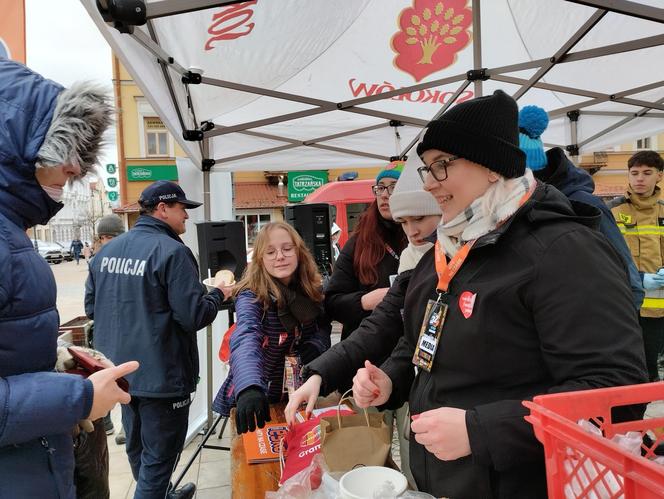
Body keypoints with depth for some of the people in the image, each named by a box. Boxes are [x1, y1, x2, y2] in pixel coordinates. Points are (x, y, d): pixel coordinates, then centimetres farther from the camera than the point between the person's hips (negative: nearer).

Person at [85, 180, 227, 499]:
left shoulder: (106, 250, 3)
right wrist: (218, 293, -4)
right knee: (157, 457, 7)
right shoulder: (172, 251, -19)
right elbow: (194, 317, -22)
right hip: (160, 375, -8)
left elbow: (91, 308, 12)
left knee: (137, 448, 24)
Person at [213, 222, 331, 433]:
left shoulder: (311, 290, -7)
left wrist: (316, 345, -16)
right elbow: (245, 340, -40)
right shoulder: (252, 296, -23)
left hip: (299, 393, 4)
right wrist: (249, 388, -58)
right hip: (260, 396, -4)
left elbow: (323, 326, 7)